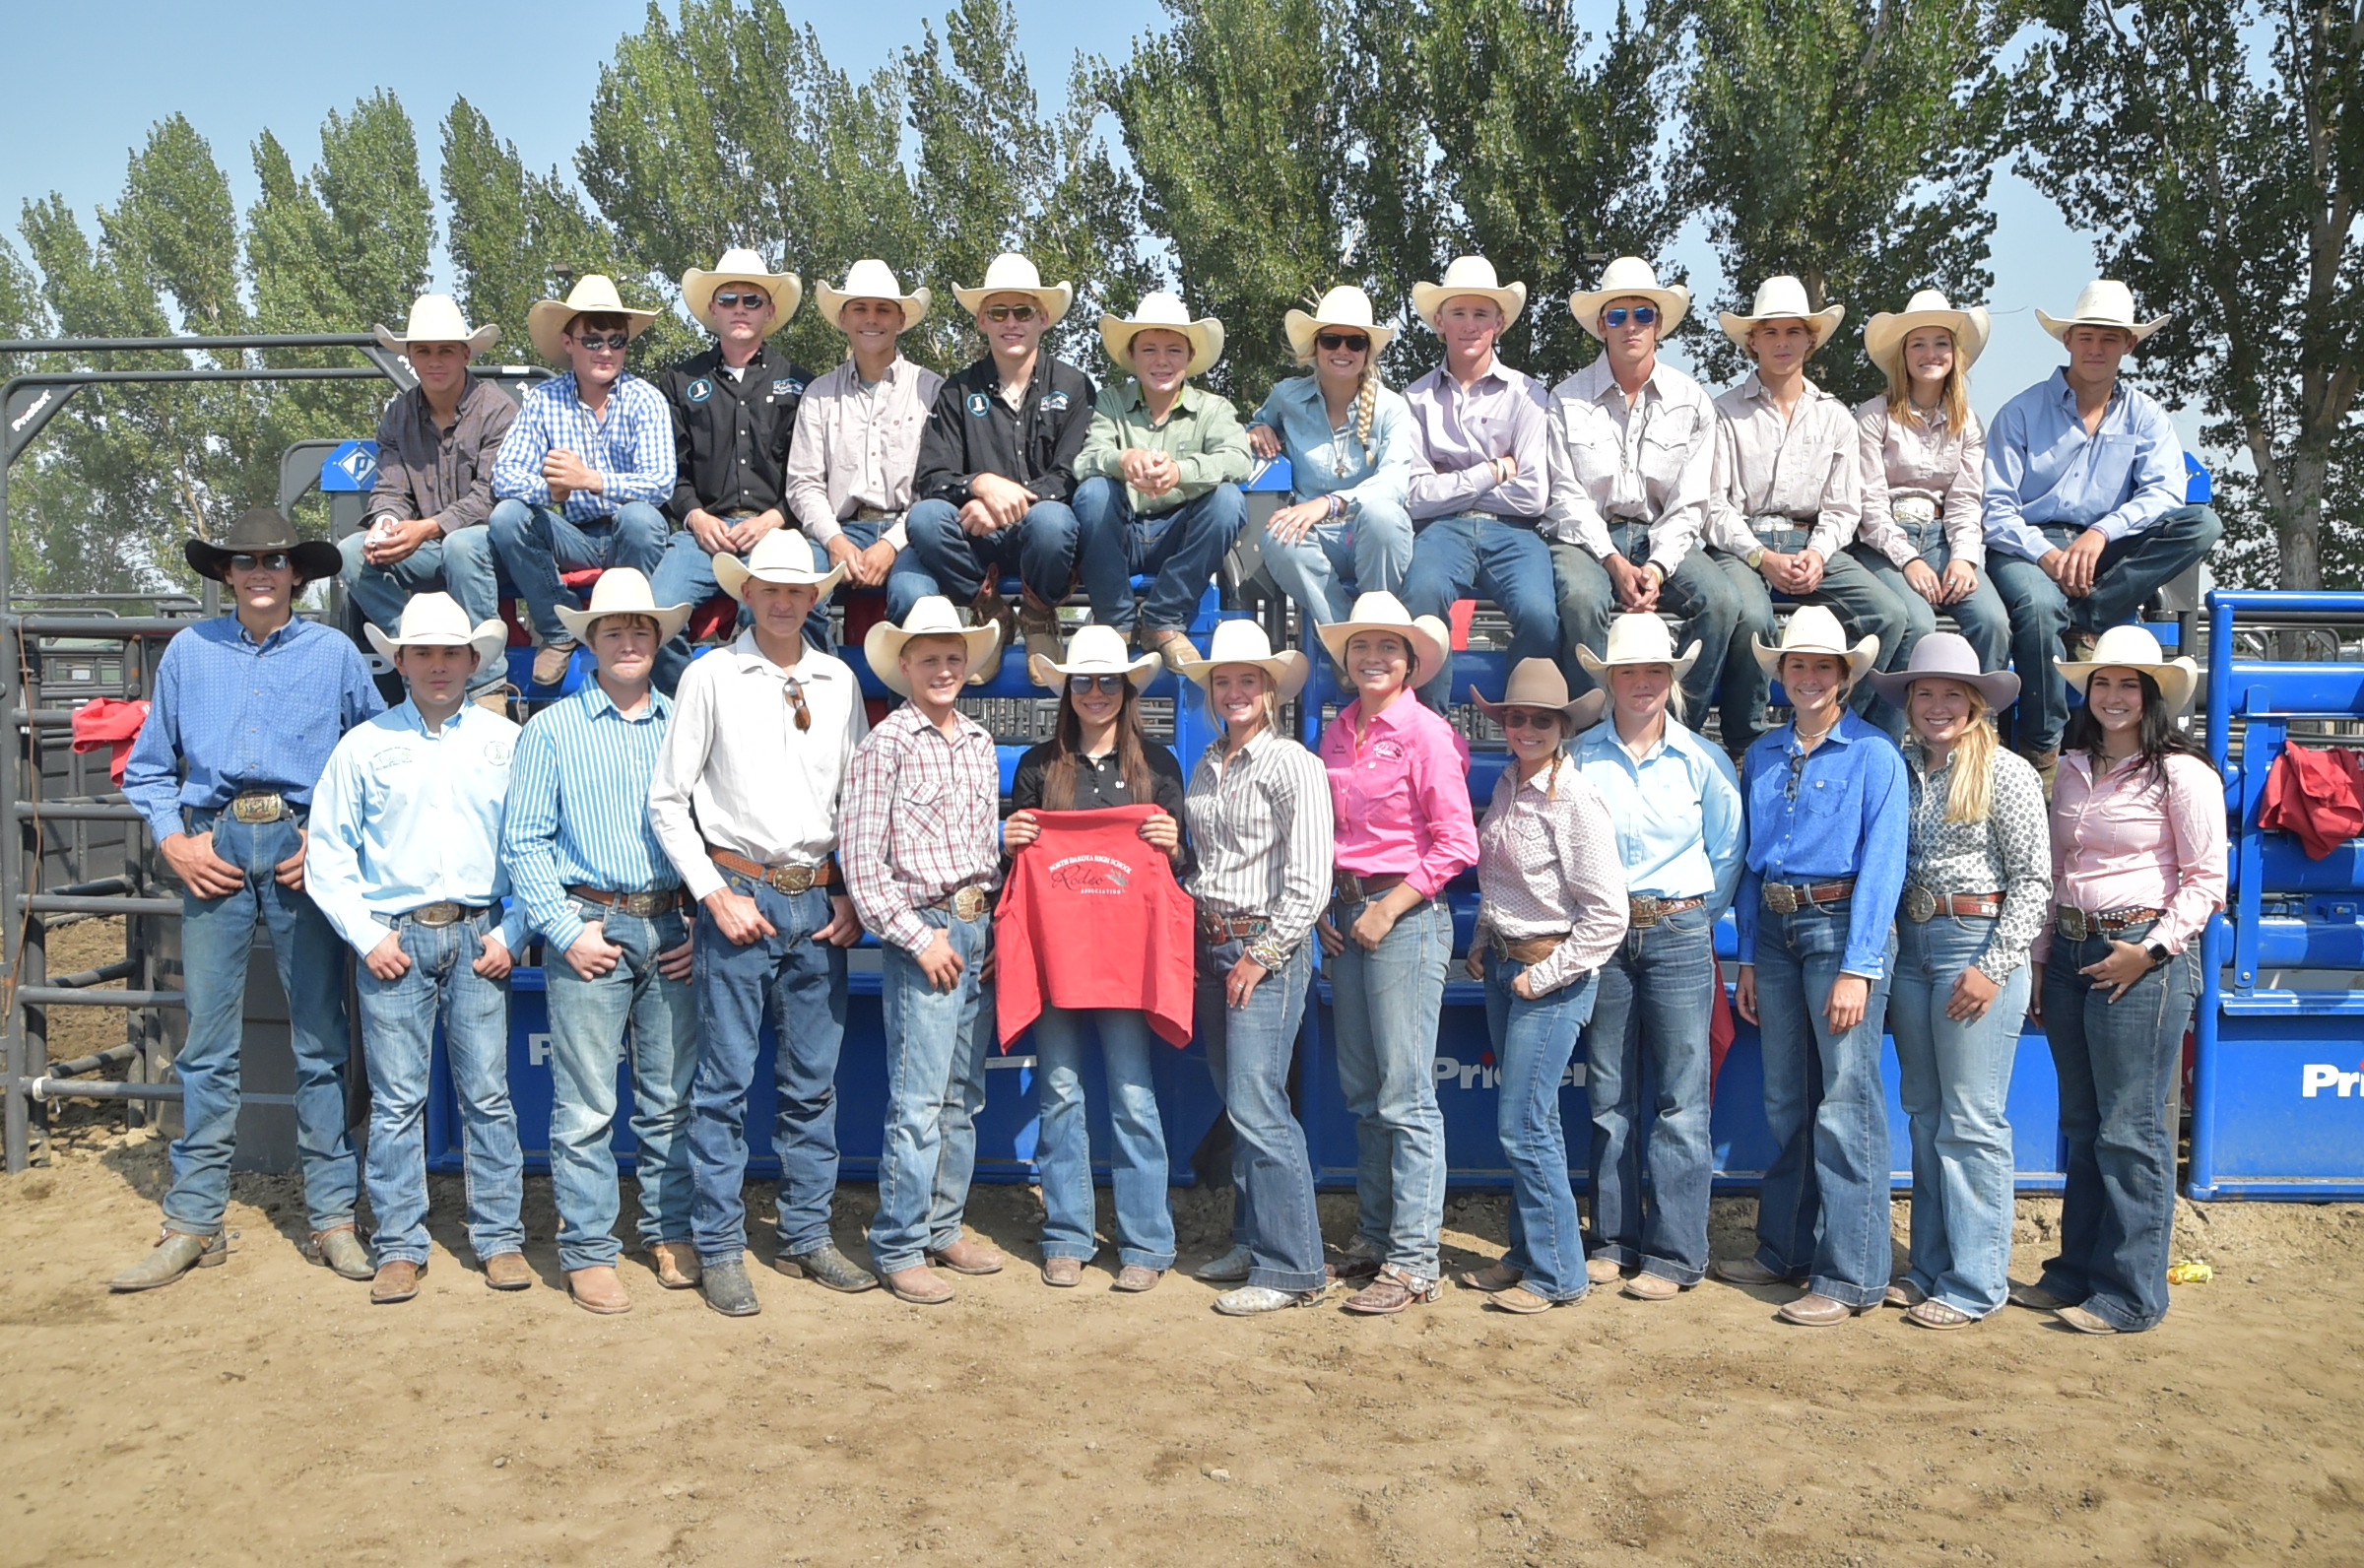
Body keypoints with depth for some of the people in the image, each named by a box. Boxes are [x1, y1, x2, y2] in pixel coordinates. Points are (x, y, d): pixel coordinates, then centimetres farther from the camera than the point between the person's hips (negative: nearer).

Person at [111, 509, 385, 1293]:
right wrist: (173, 840, 1)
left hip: (300, 849, -1)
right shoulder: (188, 651, 13)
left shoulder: (334, 654, 8)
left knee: (320, 1038, 2)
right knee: (207, 1043, 2)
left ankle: (334, 1216, 9)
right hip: (214, 847, 1)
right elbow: (148, 766, 16)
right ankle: (193, 1222, 10)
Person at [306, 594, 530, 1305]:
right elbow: (329, 853, 7)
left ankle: (500, 1238, 12)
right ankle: (399, 1247, 12)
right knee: (396, 1101, 2)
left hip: (479, 936, 0)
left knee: (488, 1095, 2)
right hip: (393, 937, 0)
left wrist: (510, 932, -1)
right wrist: (367, 936, -2)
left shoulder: (507, 741, 7)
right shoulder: (363, 745, 7)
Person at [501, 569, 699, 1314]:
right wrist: (566, 930, -8)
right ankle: (587, 1251, 9)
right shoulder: (553, 728, 5)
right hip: (591, 927, -2)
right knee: (585, 1106, -1)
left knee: (671, 1097, 8)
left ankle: (669, 1232, 22)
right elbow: (523, 841, 1)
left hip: (672, 930, 3)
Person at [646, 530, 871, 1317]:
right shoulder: (711, 676, 0)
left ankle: (806, 1237, 21)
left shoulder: (839, 682, 11)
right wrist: (717, 894, -9)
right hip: (738, 893, -4)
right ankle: (719, 1251, 9)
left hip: (819, 903, 4)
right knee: (725, 1083, -1)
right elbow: (667, 801, -1)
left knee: (813, 1082, 9)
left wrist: (853, 894, 5)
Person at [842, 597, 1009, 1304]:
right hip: (922, 932, -7)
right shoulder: (886, 744, -6)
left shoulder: (981, 743, 14)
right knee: (918, 1100, -6)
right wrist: (920, 937, -11)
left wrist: (998, 927, 8)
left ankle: (944, 1227, 23)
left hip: (980, 929, 7)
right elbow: (862, 862, -9)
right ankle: (898, 1247, 4)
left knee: (963, 1095, 12)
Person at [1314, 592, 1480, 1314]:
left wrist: (1389, 908, -13)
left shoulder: (1426, 732, -9)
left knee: (1406, 1098, -5)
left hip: (1406, 915, -7)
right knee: (1363, 1093, 12)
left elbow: (1456, 844, -12)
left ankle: (1412, 1262, 1)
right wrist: (1324, 908, 8)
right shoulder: (1336, 733, 11)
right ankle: (1372, 1239, 23)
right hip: (1346, 911, 7)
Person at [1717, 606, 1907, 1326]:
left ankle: (1850, 1276, 3)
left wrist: (1857, 967, -16)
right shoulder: (1763, 755, 13)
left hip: (1843, 923, -6)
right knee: (1785, 1103, 13)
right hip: (1775, 928, 6)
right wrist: (1747, 956, 11)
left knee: (1845, 1108, -5)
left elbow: (1882, 862, -10)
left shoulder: (1872, 753, -4)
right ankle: (1784, 1250, 25)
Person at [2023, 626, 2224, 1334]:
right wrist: (2042, 954, 14)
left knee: (2131, 1130, -3)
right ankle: (2079, 1270, 23)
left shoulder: (2182, 773, -6)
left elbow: (2206, 879, -9)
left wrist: (2152, 949, -16)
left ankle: (2133, 1293, 6)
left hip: (2143, 957, -7)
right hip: (2070, 952, 7)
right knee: (2083, 1125, 13)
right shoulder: (2073, 771, 14)